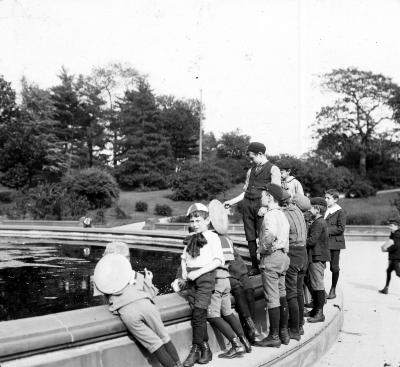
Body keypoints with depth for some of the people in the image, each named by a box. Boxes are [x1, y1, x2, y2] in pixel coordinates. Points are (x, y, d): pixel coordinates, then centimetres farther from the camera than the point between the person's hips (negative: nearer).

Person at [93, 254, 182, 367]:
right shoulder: (137, 276, 26)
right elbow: (151, 293, 20)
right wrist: (148, 280, 35)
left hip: (126, 312, -1)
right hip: (144, 304, 1)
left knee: (154, 344, 4)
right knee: (164, 337, 15)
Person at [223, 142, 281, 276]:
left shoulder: (273, 169, 4)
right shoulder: (251, 171, 24)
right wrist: (232, 201, 13)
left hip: (262, 204, -6)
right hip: (248, 203, 6)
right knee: (250, 237, 3)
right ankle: (254, 266, 7)